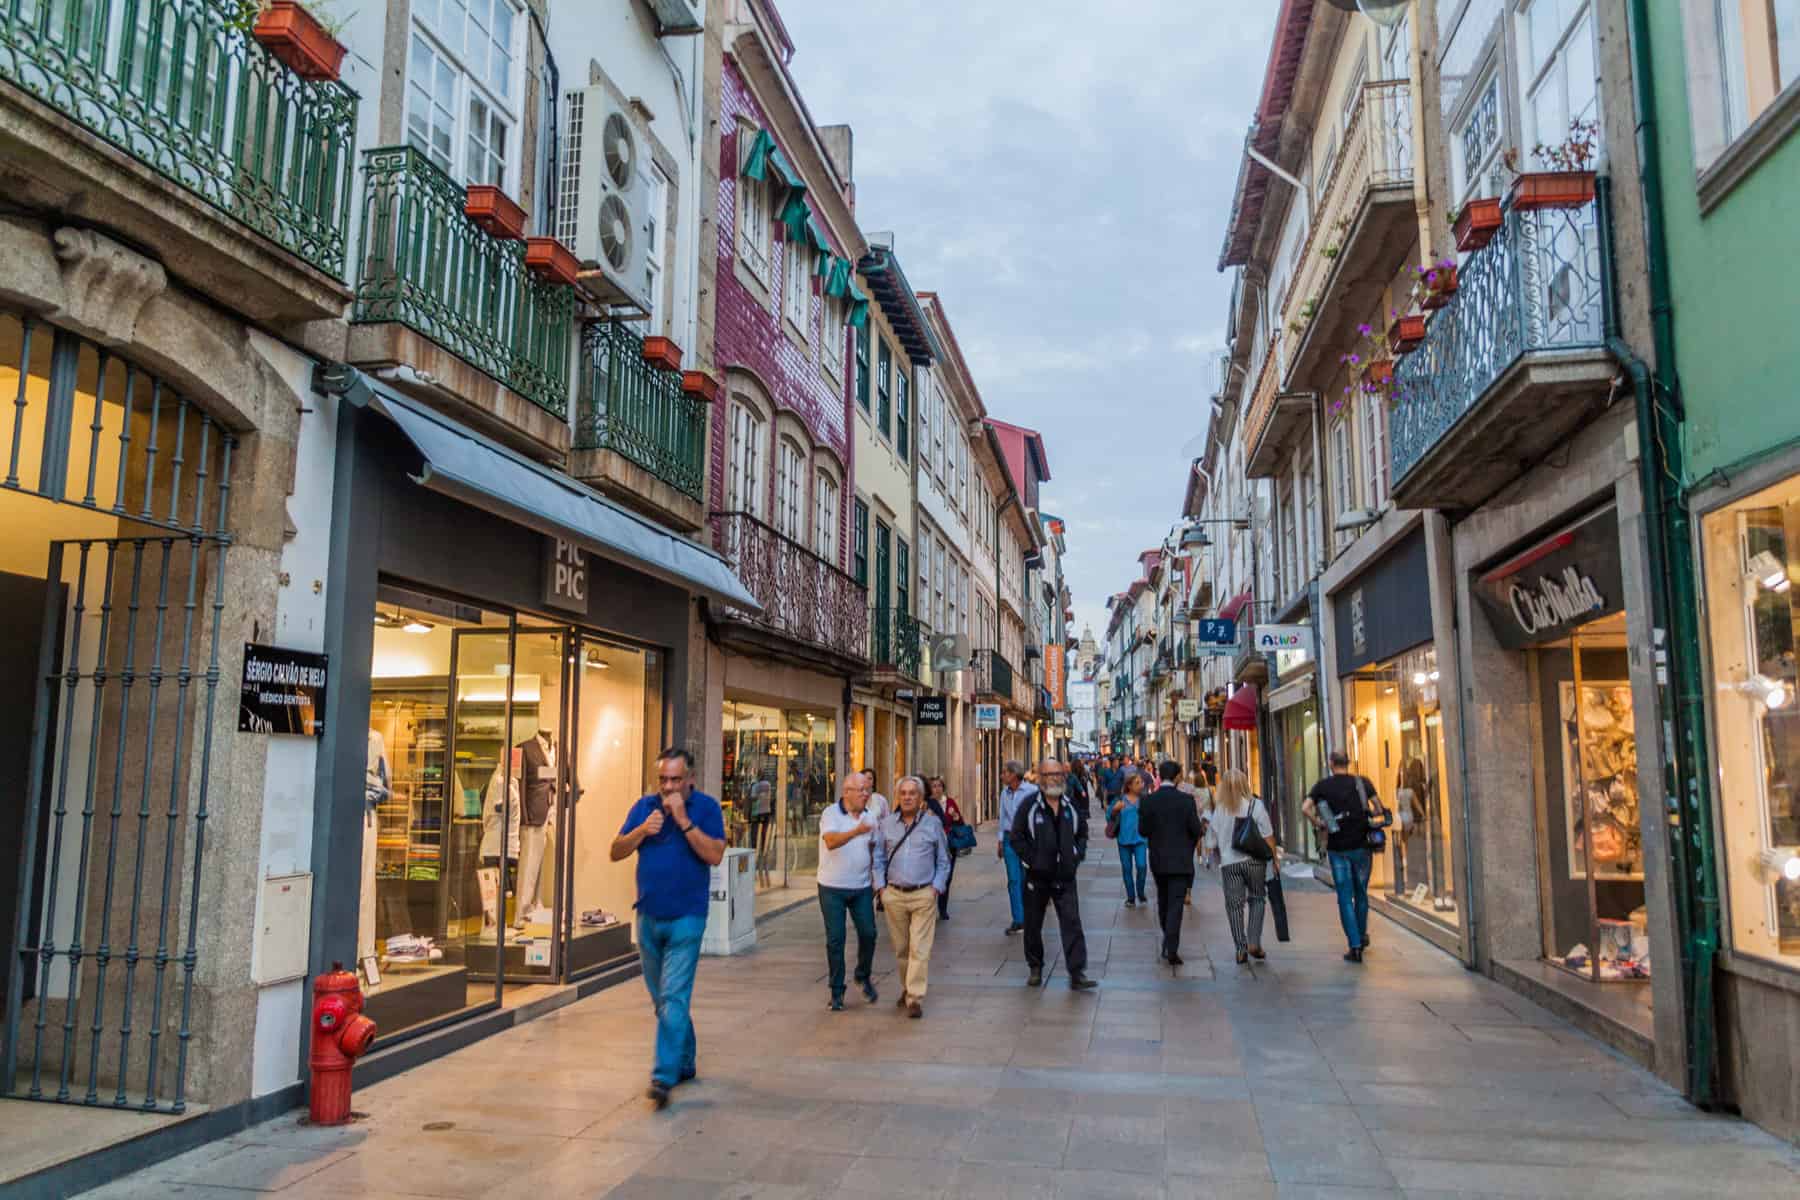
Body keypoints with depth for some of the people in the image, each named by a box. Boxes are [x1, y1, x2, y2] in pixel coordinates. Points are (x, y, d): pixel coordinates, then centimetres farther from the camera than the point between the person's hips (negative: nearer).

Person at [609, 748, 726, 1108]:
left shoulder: (706, 807, -7)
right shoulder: (645, 806, 4)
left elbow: (715, 855, -18)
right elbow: (616, 852, 2)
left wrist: (683, 820, -22)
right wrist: (643, 830, -15)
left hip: (686, 919, -5)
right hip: (649, 917, 5)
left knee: (673, 998, -12)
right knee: (661, 999, 15)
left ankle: (664, 1077, -11)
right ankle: (685, 1061, 32)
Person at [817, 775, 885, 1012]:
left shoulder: (870, 817, 6)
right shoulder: (830, 814, -12)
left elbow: (876, 850, 16)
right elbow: (831, 842, -31)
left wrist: (878, 880, 10)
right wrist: (856, 831, -47)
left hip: (862, 887, 4)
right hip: (832, 888, -4)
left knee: (868, 934, 2)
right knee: (835, 939, 1)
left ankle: (863, 976, 27)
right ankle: (837, 991, 13)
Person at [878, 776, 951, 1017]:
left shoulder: (933, 823, 2)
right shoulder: (887, 823, 5)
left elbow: (943, 860, 8)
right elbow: (879, 858, 11)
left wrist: (937, 887, -2)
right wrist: (880, 885, 1)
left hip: (924, 895, -2)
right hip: (894, 895, 2)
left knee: (920, 949, -7)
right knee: (901, 949, 11)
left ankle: (915, 998, -3)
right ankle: (907, 988, 29)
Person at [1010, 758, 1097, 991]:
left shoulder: (1070, 807, 6)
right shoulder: (1029, 806, -6)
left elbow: (1082, 831, 20)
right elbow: (1016, 837, -6)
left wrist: (1078, 855, 6)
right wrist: (1030, 860, -12)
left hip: (1065, 877, 2)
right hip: (1037, 876, -2)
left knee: (1072, 923, -7)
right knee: (1033, 925, 10)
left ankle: (1077, 973, -5)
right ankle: (1035, 969, 27)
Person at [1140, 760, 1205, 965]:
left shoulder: (1148, 801, -6)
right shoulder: (1186, 800, -12)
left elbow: (1143, 830, -3)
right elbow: (1196, 829, -11)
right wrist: (1201, 828, 11)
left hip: (1158, 860, 3)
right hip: (1180, 860, -3)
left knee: (1163, 900, 20)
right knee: (1175, 903, -3)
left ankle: (1168, 940, 34)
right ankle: (1171, 949, -10)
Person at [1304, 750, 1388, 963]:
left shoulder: (1322, 785, -2)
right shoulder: (1362, 782, 1)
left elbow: (1305, 809, -14)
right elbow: (1379, 808, -8)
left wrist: (1320, 825, 0)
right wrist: (1377, 820, 11)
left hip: (1337, 848, -1)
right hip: (1361, 845, 1)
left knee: (1345, 897, 2)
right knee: (1361, 893, 18)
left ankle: (1355, 946, -3)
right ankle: (1362, 937, 33)